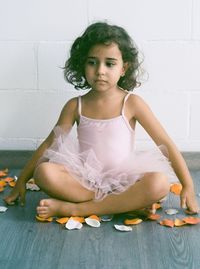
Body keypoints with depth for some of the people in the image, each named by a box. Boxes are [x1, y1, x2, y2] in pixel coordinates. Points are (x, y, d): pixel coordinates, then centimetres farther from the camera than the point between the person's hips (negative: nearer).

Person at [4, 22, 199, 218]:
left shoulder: (131, 103, -4)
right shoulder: (75, 106, 2)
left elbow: (165, 143, -3)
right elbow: (49, 144, 8)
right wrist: (21, 181, 7)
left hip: (123, 180, 0)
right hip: (85, 178, 1)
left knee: (160, 183, -32)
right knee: (44, 172, -26)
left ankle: (75, 209, -26)